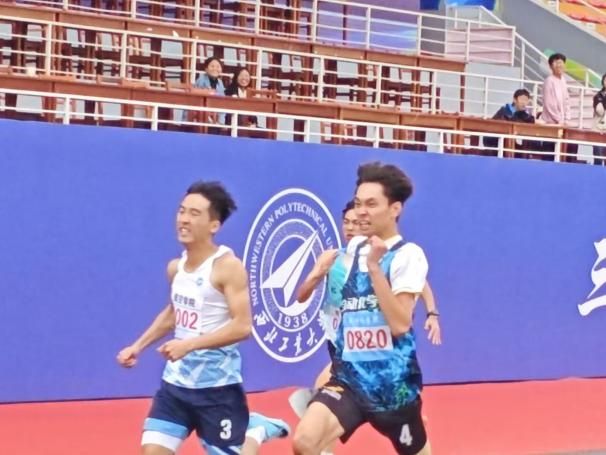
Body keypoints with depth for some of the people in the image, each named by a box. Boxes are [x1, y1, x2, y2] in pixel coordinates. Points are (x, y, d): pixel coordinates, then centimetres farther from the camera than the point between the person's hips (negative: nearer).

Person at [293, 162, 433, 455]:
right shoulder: (352, 249, 7)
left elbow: (400, 324, -23)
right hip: (349, 379, 4)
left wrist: (374, 266, -24)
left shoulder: (408, 255, -10)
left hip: (393, 386, -4)